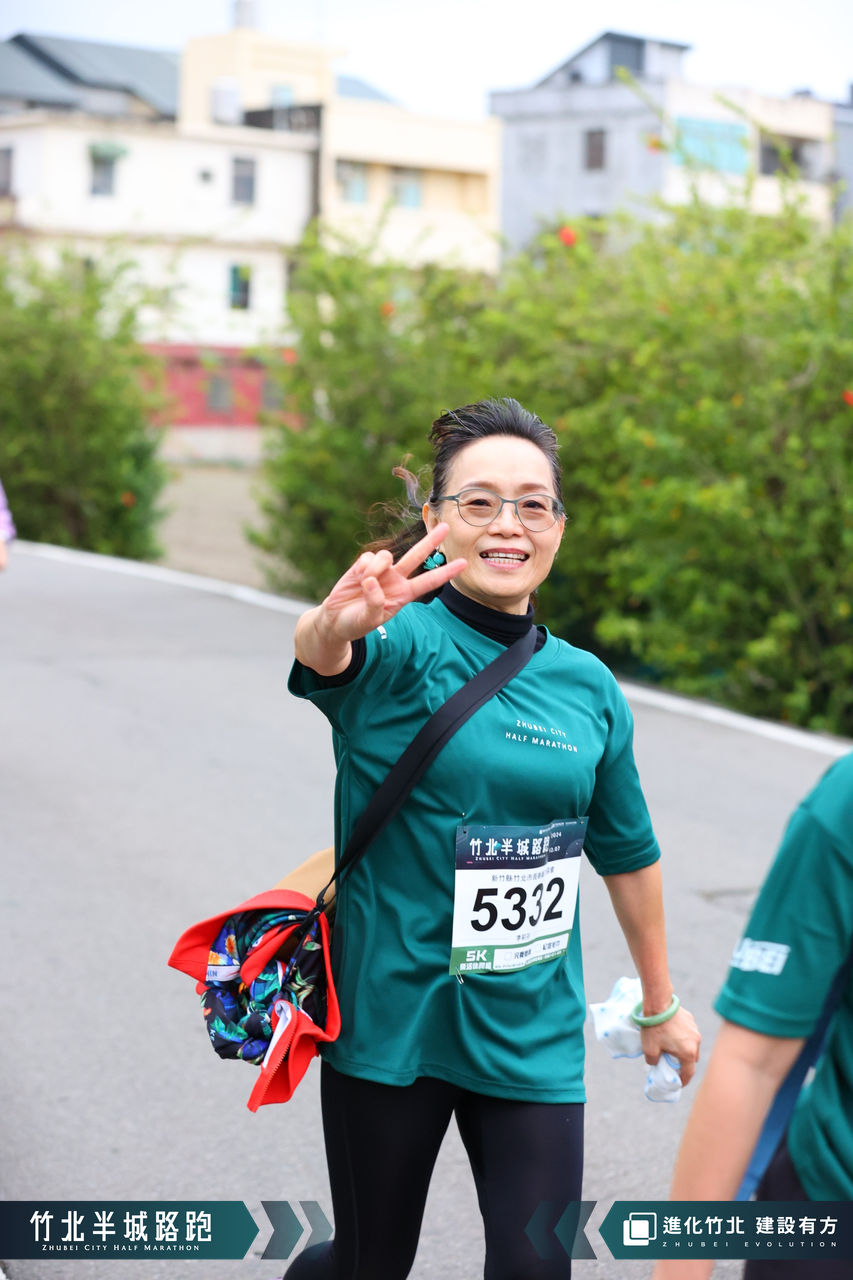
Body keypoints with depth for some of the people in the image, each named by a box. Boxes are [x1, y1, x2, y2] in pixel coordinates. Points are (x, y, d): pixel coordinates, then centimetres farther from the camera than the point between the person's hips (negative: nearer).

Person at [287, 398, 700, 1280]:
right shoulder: (404, 641, -11)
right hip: (391, 1015, -3)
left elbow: (626, 851, 16)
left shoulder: (587, 685, 4)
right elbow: (323, 652, -36)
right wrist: (339, 623, -61)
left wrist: (660, 1005, 23)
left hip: (531, 1031, 3)